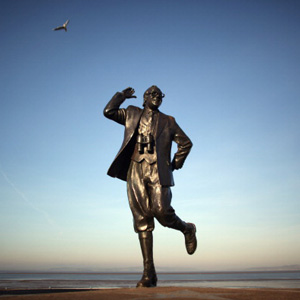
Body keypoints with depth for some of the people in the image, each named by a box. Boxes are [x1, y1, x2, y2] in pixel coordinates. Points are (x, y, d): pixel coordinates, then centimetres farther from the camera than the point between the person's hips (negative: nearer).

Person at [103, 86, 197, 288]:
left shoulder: (168, 121, 19)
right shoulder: (132, 114, 22)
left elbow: (186, 143, 22)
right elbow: (109, 111, 14)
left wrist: (176, 164, 14)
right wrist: (123, 95, 19)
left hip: (158, 171, -1)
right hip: (136, 171, 1)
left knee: (161, 212, -19)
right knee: (142, 222, -3)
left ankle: (187, 229, 15)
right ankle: (149, 274, 0)